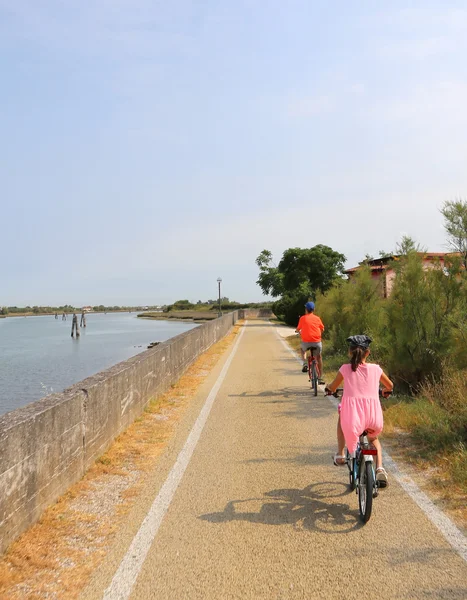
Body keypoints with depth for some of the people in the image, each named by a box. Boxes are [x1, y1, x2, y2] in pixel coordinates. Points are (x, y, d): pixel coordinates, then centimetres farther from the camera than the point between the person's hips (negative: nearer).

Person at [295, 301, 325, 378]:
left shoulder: (302, 318, 0)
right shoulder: (317, 318, 4)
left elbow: (298, 329, 9)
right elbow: (322, 329, 16)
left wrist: (298, 331, 33)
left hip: (306, 342, -1)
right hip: (317, 342, 1)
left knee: (302, 349, 32)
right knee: (319, 357, 20)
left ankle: (305, 363, 10)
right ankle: (319, 376, 20)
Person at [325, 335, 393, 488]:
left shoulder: (345, 368, 2)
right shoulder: (375, 369, 7)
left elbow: (332, 387, 16)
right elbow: (390, 386, 25)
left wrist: (329, 388, 39)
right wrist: (385, 391, 47)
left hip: (352, 416, -2)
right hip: (374, 419, 2)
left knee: (341, 417, 36)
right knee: (373, 438, 36)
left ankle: (340, 455, 29)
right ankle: (380, 468, 13)